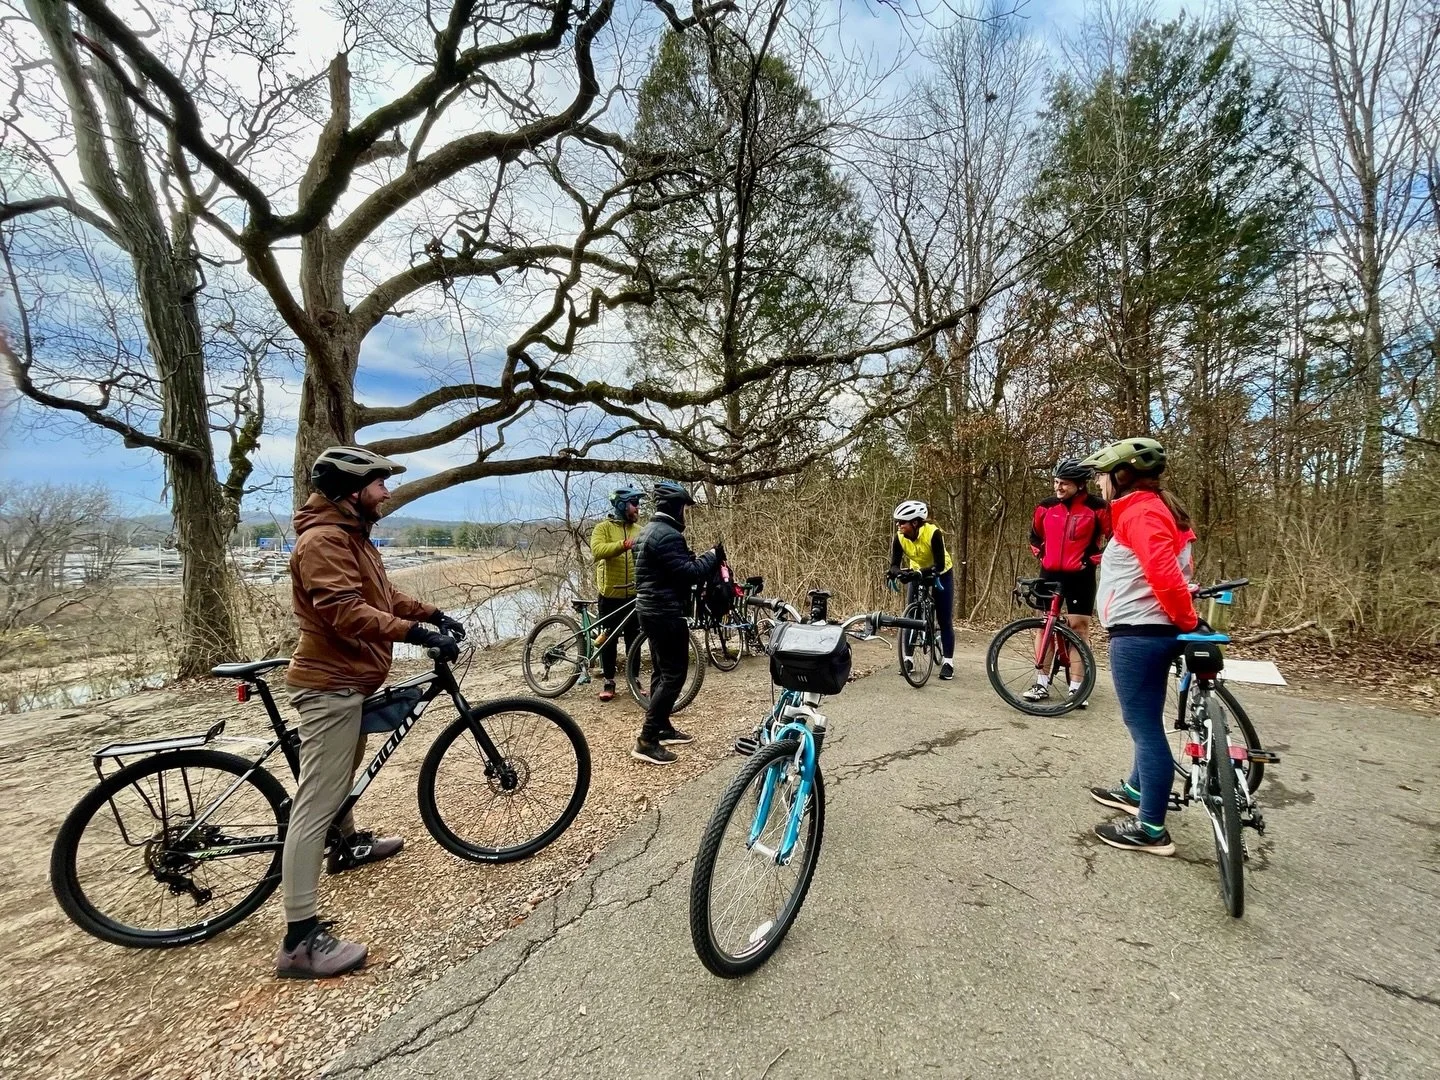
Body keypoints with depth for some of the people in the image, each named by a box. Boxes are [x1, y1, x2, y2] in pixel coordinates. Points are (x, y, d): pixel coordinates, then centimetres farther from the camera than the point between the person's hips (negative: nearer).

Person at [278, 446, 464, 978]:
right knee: (316, 802, -8)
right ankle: (301, 939, -2)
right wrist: (416, 633, -36)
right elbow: (344, 611, -31)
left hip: (347, 678, 11)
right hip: (330, 684, -11)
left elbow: (383, 594, 17)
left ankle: (347, 845, 54)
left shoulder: (350, 534, 13)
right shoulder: (323, 539, -21)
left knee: (345, 770, 30)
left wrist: (431, 613, 6)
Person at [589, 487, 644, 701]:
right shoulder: (603, 528, -4)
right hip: (610, 595, -3)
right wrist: (624, 544, -36)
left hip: (633, 595, 3)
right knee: (609, 640, 7)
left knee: (633, 640, 10)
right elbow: (597, 551, -23)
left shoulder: (638, 530, 8)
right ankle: (609, 682, 19)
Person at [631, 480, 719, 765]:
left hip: (651, 609, 11)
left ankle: (662, 728, 29)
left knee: (662, 671, 18)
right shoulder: (667, 535, -19)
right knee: (674, 674, -6)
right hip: (665, 612, -11)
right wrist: (711, 557, -10)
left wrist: (695, 558, 11)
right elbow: (687, 573, -23)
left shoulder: (649, 530, 15)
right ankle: (646, 740, -3)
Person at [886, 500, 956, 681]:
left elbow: (940, 564, -35)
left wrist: (927, 572, -52)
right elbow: (894, 562, -26)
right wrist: (892, 572, -48)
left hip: (942, 575, -4)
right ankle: (908, 659, 6)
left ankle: (948, 662, 6)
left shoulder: (933, 533, -33)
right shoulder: (899, 537, -21)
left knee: (944, 619, -3)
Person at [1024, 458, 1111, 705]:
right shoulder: (1046, 506, 1)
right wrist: (1040, 555, 8)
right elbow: (1035, 535, 17)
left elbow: (1111, 536, 1)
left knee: (1079, 626, 0)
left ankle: (1076, 687, 8)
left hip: (1080, 576, -3)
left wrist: (1092, 559, -3)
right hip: (1050, 573, 3)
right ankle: (1042, 684, 12)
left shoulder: (1096, 507, -8)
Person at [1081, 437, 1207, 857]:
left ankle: (1151, 829, 8)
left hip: (1137, 634, -11)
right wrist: (1187, 622, 18)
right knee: (1144, 721, 22)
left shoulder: (1140, 512, -16)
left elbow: (1165, 575, -26)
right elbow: (1166, 574, 19)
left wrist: (1189, 623, -15)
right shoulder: (1151, 509, 17)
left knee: (1145, 726, -2)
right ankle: (1135, 790, 39)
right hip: (1150, 631, 11)